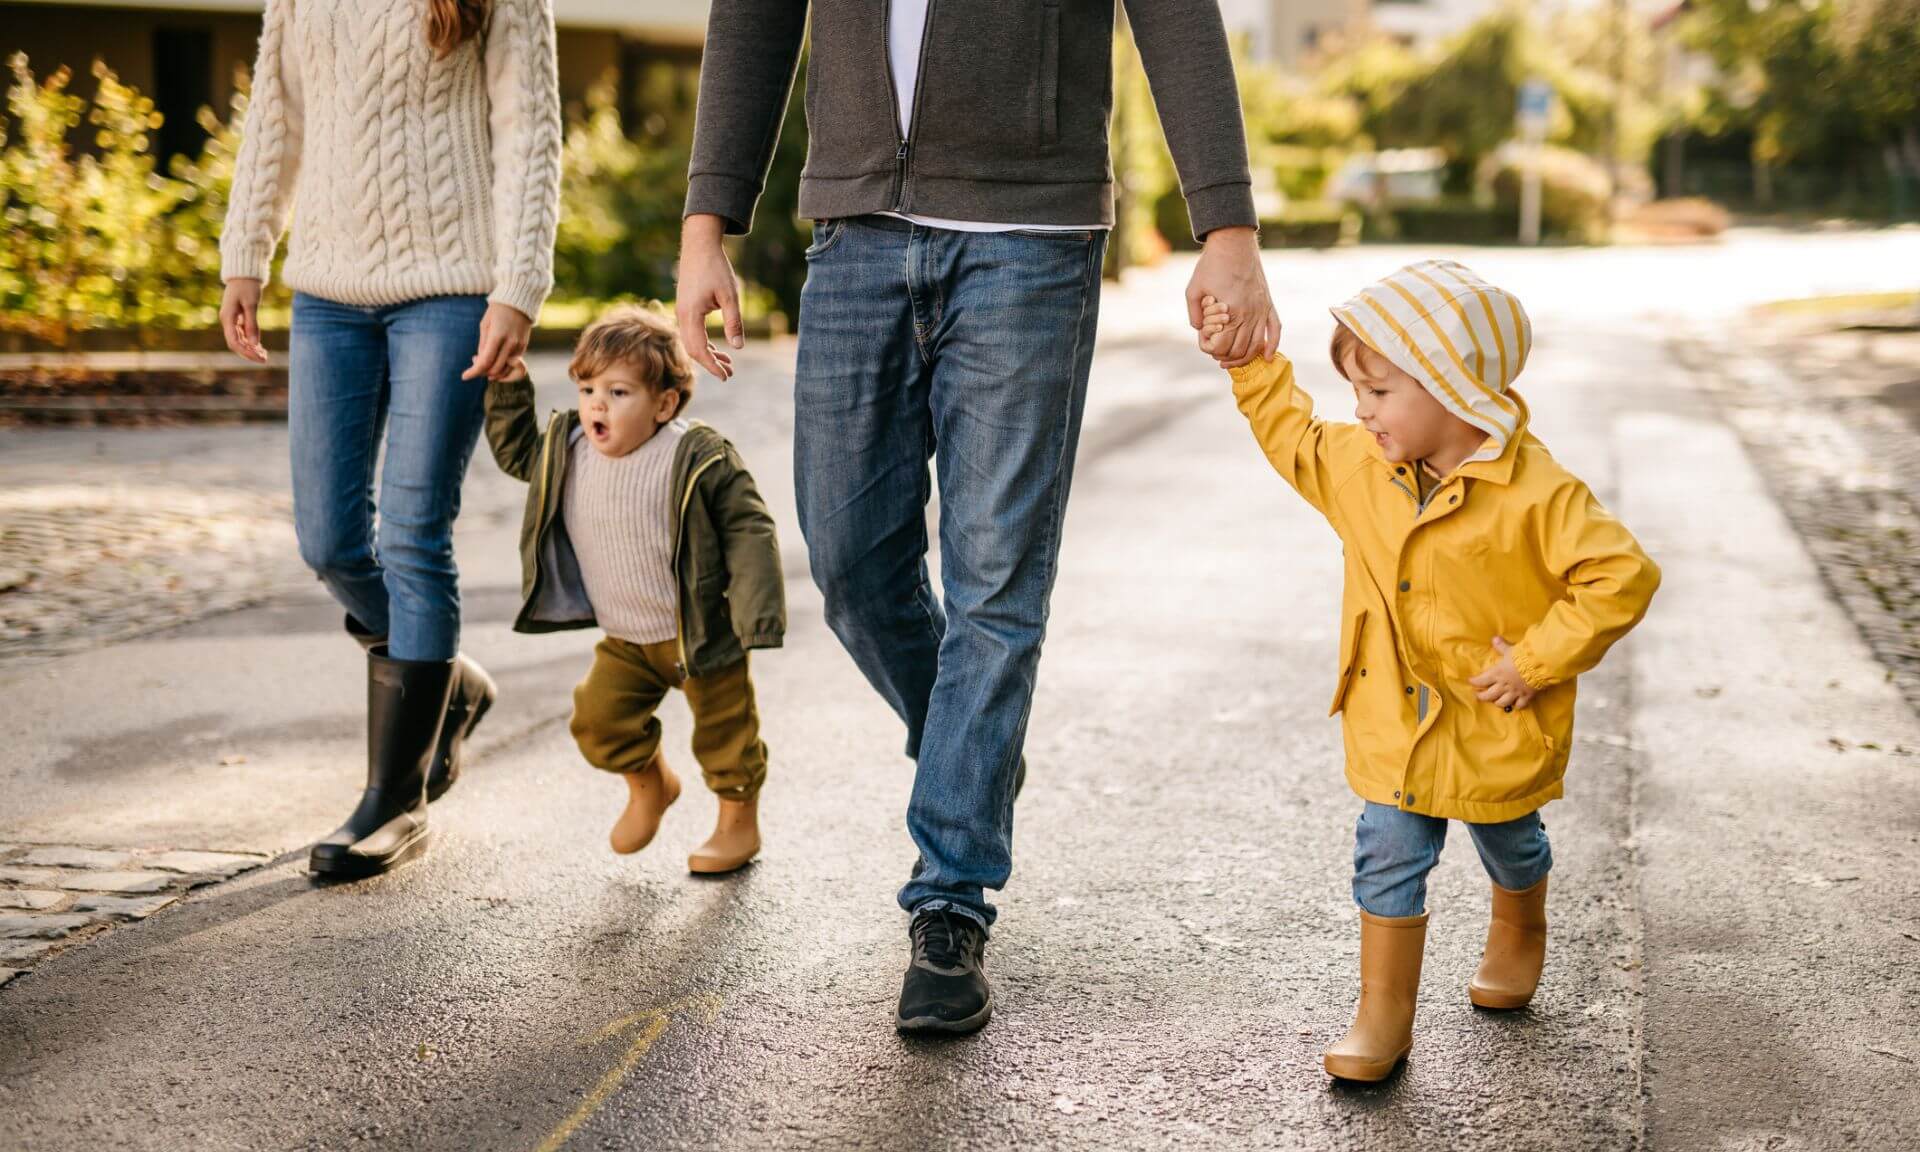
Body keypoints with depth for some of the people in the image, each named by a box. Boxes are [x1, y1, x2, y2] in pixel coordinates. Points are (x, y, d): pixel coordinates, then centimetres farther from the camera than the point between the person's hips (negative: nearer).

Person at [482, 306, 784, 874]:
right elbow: (514, 451, 15)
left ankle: (739, 824, 30)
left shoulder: (699, 459, -22)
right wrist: (508, 385, 1)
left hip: (701, 632, -5)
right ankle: (649, 784, 29)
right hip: (624, 640, 5)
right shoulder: (566, 450, -6)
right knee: (598, 721, -1)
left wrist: (757, 615, -23)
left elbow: (749, 530, -18)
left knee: (724, 731, 7)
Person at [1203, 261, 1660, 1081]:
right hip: (1397, 720, 3)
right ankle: (1384, 1015, 11)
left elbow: (1624, 575, -26)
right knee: (1388, 855, 0)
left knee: (1510, 845, 23)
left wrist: (1537, 659, -24)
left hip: (1497, 728, -3)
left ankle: (1519, 933, 54)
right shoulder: (1360, 465, -8)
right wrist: (1250, 364, 3)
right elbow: (1293, 438, 12)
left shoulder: (1535, 493, -27)